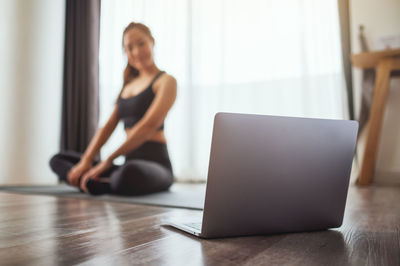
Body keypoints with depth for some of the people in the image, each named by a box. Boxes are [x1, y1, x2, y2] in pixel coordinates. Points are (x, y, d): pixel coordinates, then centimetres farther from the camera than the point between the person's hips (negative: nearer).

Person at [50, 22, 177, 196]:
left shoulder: (166, 81, -2)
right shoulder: (128, 85, 21)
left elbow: (150, 124, -16)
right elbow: (108, 126, 13)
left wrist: (109, 160, -21)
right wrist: (86, 161, -2)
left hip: (155, 163, -8)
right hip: (130, 162, 8)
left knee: (129, 174, -44)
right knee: (58, 160, 12)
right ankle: (90, 180, -16)